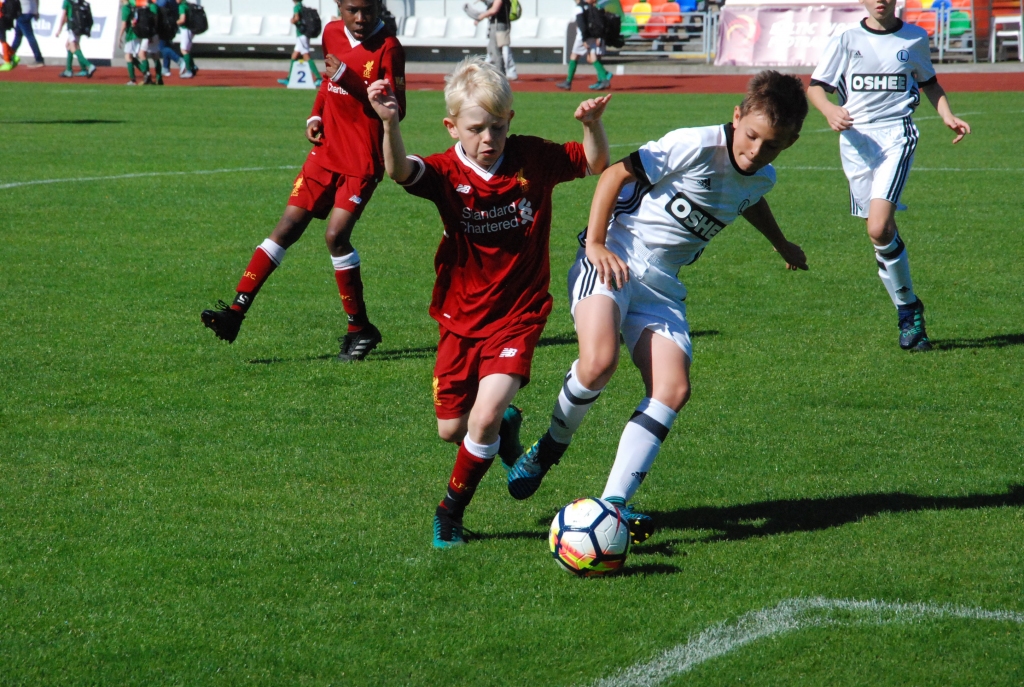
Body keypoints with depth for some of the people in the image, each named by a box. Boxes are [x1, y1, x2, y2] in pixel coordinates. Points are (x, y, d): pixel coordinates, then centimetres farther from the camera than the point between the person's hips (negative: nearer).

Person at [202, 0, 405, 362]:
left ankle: (360, 329, -2)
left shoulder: (388, 48, -12)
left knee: (336, 235, -16)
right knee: (288, 227, 2)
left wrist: (349, 79, -26)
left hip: (363, 160, -6)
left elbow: (396, 109, -18)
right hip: (326, 151, 6)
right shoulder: (332, 34, 7)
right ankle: (237, 310, 0)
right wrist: (316, 115, 9)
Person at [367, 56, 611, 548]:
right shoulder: (447, 173, -14)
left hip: (518, 316, -1)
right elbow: (401, 171, -35)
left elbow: (596, 163, 5)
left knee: (486, 414, -18)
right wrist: (390, 124, -56)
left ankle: (451, 511, 4)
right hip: (461, 318, 1)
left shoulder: (532, 159, -8)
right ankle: (504, 427, 45)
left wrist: (592, 124, -17)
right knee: (450, 428, 11)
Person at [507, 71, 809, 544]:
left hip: (661, 285, 7)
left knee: (673, 389, -13)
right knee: (598, 363, -30)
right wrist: (595, 244, -18)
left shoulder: (761, 179, 7)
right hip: (613, 261, -7)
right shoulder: (696, 147, -17)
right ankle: (549, 449, 0)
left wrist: (781, 244, 50)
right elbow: (615, 174, -12)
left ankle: (613, 503, -12)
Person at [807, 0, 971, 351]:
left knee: (880, 229, -20)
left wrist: (947, 115, 8)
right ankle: (909, 313, 17)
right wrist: (830, 110, -16)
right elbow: (815, 88, 6)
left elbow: (929, 83, 25)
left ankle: (908, 308, -7)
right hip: (856, 139, 2)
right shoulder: (845, 41, 5)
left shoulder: (914, 38, 9)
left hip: (896, 134, -2)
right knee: (882, 234, 4)